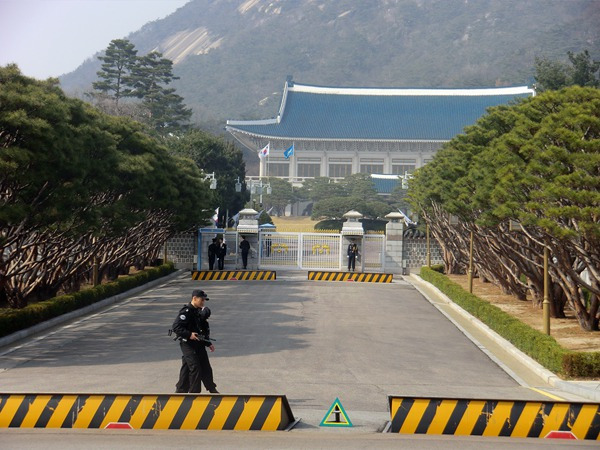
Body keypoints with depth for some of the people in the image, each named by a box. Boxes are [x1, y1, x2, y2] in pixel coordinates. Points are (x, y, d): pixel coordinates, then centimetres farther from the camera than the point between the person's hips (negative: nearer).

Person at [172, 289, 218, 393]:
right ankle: (194, 392, -1)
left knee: (206, 368, 10)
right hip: (188, 344, -8)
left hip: (199, 344, 8)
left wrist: (208, 343, 18)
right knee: (195, 368, -10)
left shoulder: (200, 311, 13)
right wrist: (189, 335, -28)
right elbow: (176, 327, -22)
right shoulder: (186, 311, -15)